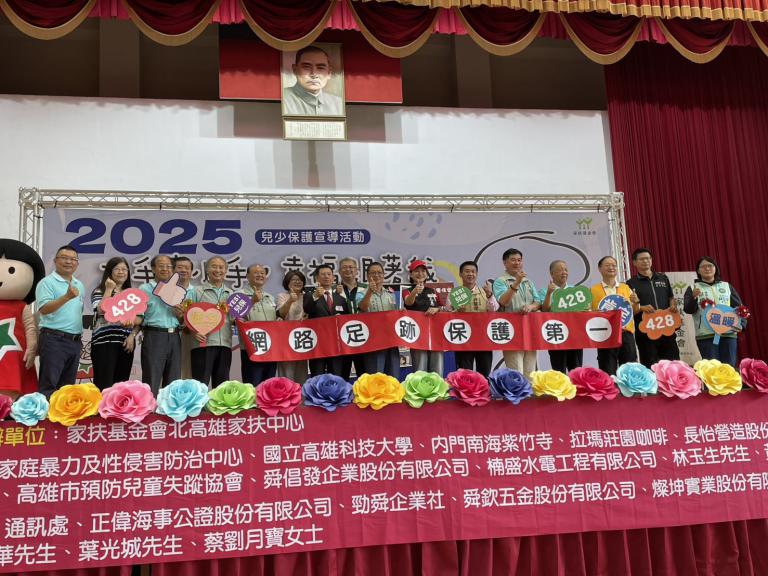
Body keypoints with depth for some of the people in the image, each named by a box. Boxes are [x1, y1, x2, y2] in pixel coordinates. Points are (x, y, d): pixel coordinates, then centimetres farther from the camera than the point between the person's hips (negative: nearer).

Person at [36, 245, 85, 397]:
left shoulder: (79, 285, 16)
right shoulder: (47, 282, -6)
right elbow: (44, 309, -19)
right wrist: (67, 297, -32)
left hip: (75, 341, 7)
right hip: (54, 339, -7)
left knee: (67, 386, 11)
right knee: (48, 385, -7)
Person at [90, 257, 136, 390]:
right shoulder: (99, 291, 3)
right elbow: (101, 310, -18)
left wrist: (132, 336, -3)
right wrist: (109, 289, -10)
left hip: (126, 343, 5)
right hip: (104, 342, -5)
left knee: (121, 384, 6)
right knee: (104, 383, -9)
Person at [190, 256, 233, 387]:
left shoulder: (231, 294, 19)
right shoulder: (197, 291, 6)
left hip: (225, 344, 4)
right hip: (203, 343, -4)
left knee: (221, 385, 7)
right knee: (201, 384, -6)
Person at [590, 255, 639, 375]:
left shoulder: (626, 288, 12)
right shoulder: (594, 290, 3)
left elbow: (634, 311, 14)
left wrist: (635, 302, -7)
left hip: (626, 333, 3)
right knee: (608, 373, -3)